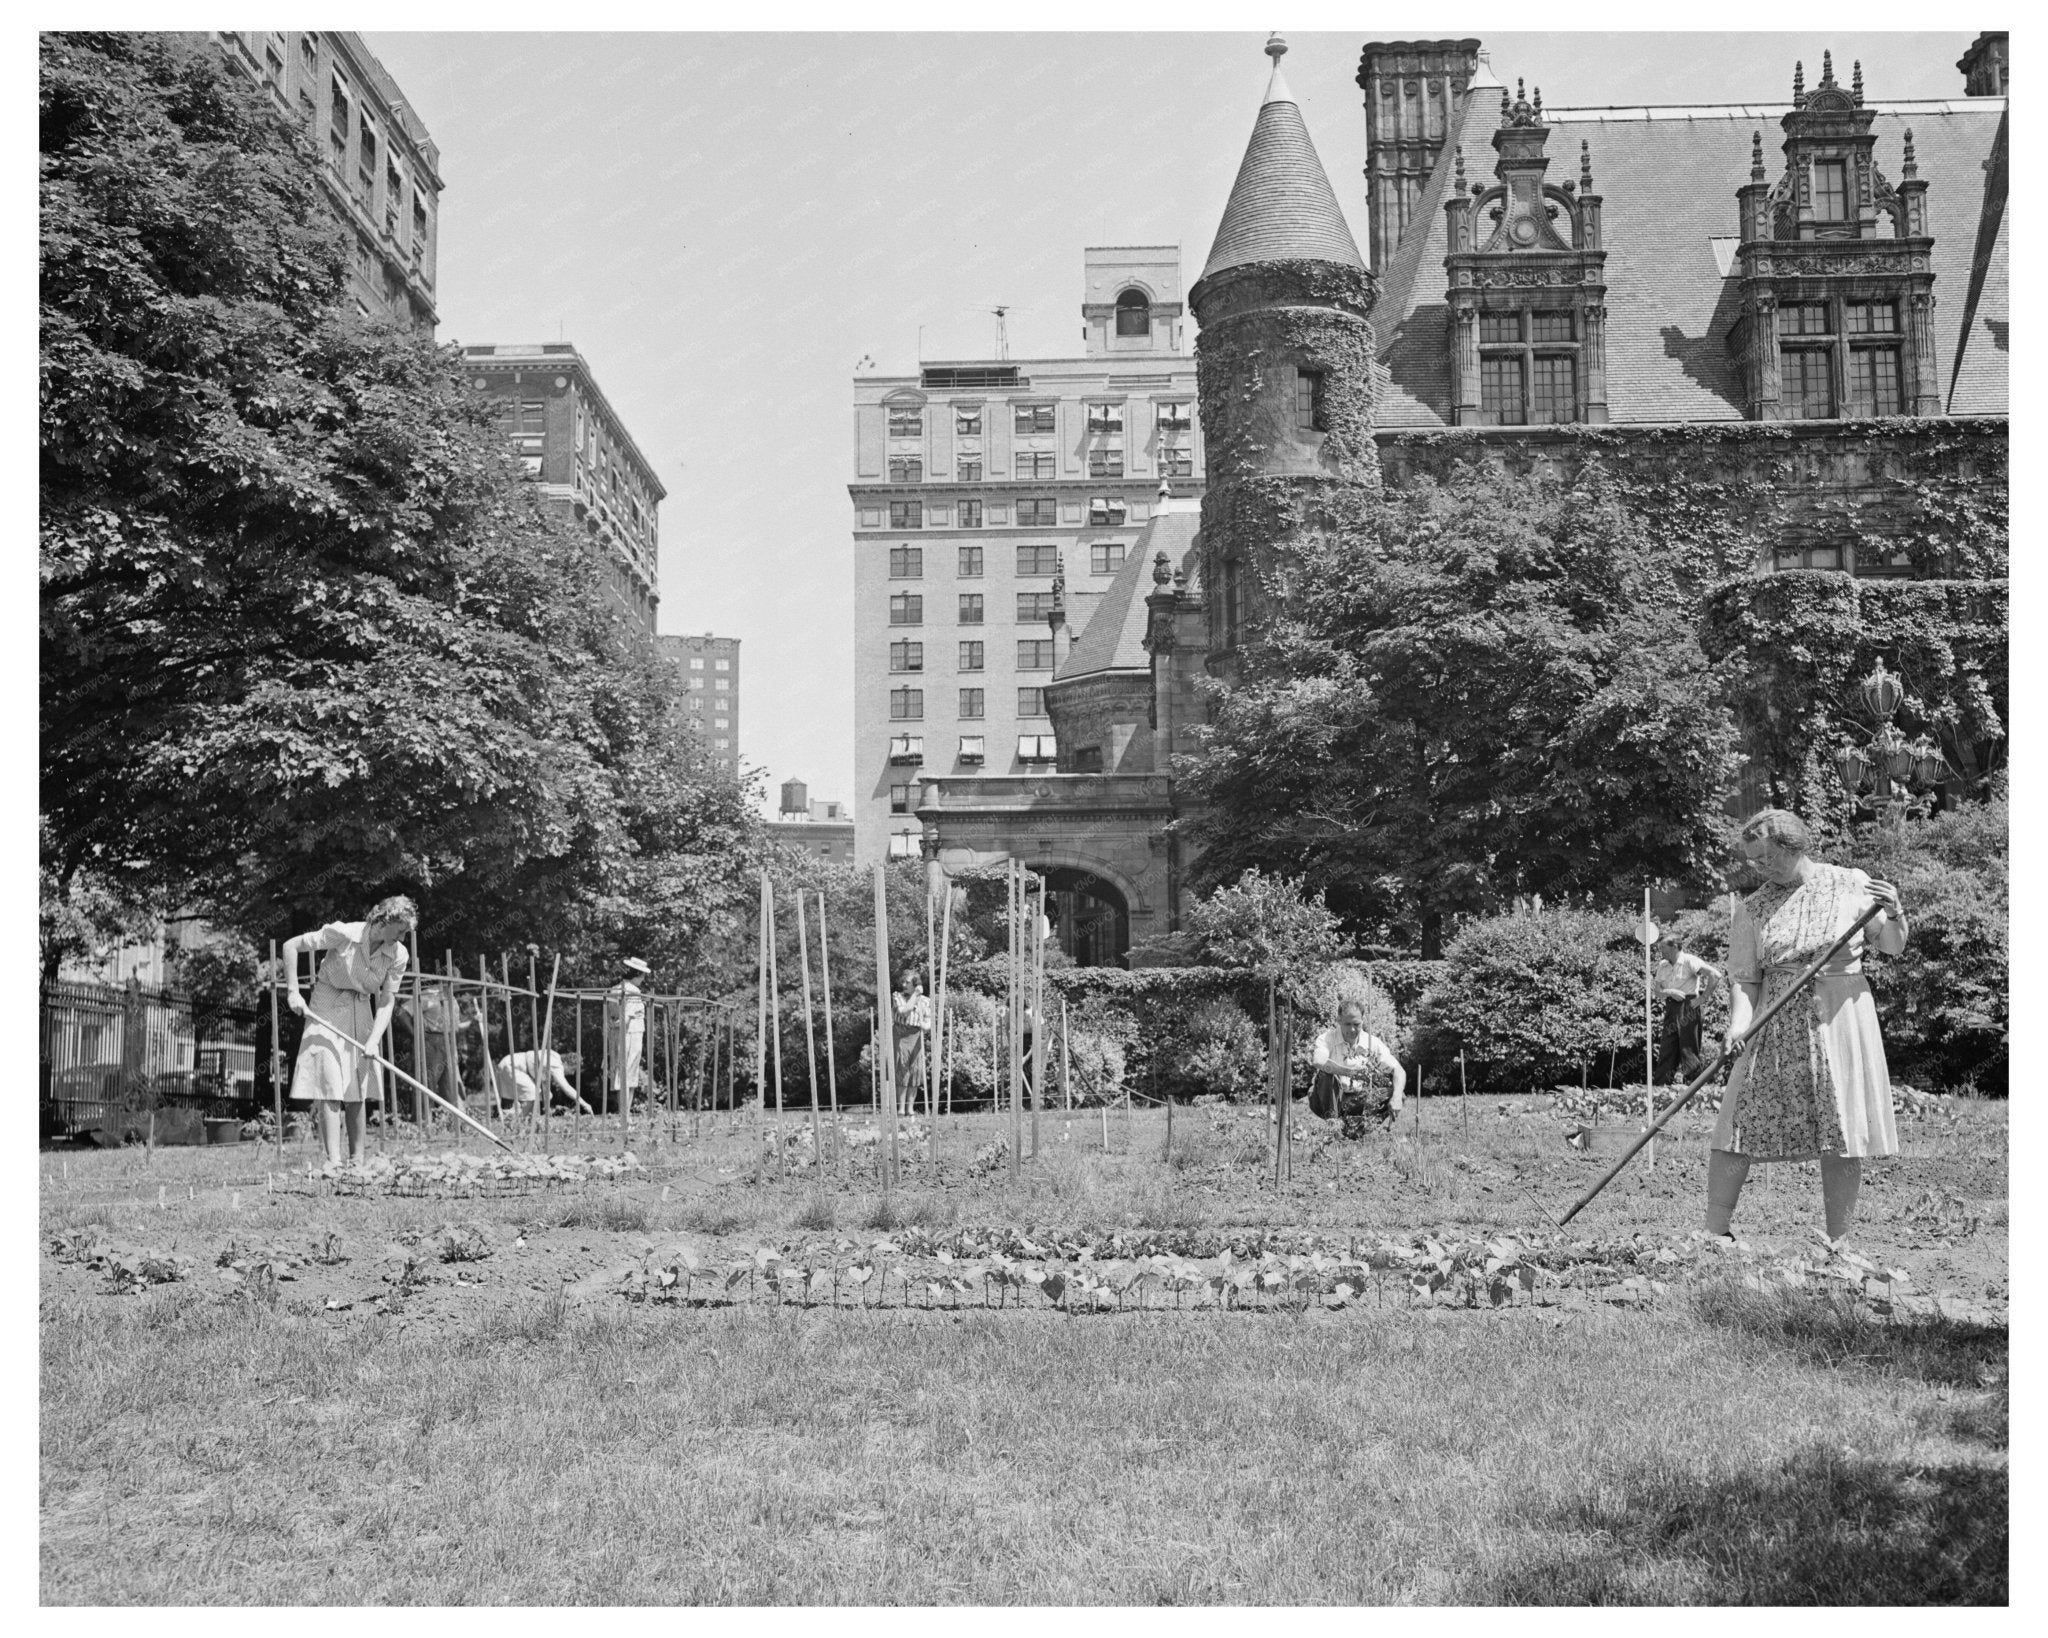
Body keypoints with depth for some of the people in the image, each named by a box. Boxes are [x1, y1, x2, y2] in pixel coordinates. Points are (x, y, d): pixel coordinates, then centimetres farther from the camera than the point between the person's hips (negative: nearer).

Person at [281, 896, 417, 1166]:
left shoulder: (398, 956, -10)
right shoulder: (343, 934, -21)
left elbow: (386, 1002, -8)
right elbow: (291, 946, -14)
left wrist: (373, 1040, -22)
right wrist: (293, 992, -18)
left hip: (361, 1012, 4)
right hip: (328, 1011, -4)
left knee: (357, 1091, 6)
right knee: (330, 1084, -13)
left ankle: (357, 1162, 13)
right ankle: (333, 1161, -17)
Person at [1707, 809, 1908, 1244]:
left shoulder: (1852, 885, 4)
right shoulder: (1752, 909, 5)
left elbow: (1892, 948, 10)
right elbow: (1744, 978, 2)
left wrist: (1893, 914, -10)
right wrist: (1739, 1022, -16)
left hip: (1842, 1019, 0)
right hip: (1776, 1028, 1)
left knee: (1843, 1141, 0)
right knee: (1736, 1132, -5)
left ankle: (1837, 1243, 11)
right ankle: (1713, 1237, 3)